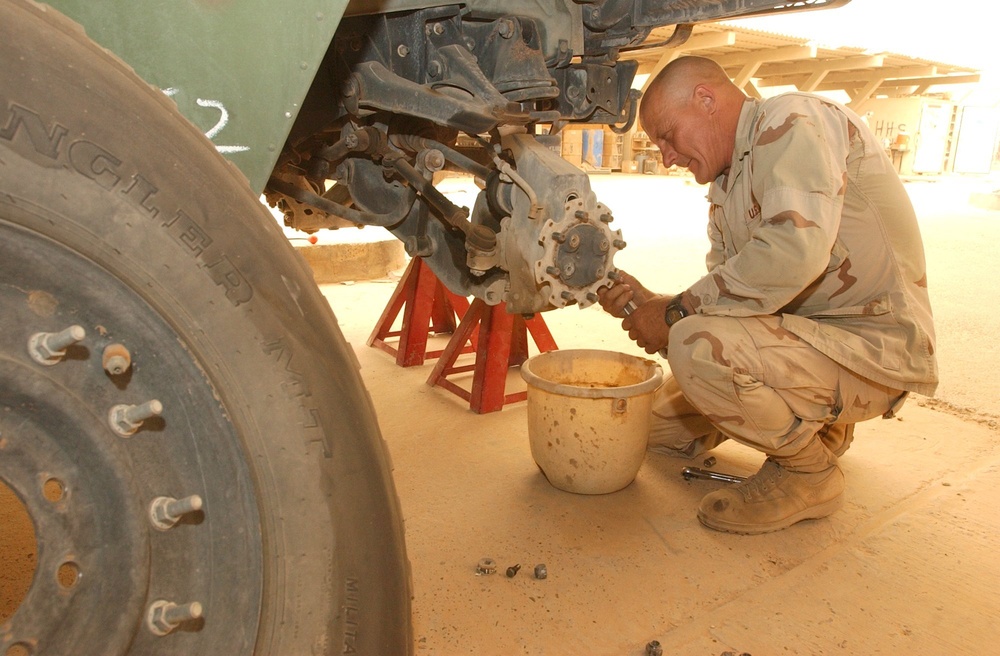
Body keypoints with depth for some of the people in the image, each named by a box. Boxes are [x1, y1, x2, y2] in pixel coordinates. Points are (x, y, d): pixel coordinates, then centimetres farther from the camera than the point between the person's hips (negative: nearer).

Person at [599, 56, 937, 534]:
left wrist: (677, 313, -24)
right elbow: (726, 292, 12)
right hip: (800, 333, 9)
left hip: (873, 350, -9)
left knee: (700, 346, -32)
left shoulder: (792, 122, -16)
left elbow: (795, 249, -33)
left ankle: (808, 472, -8)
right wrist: (650, 301, -6)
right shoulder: (725, 185, 14)